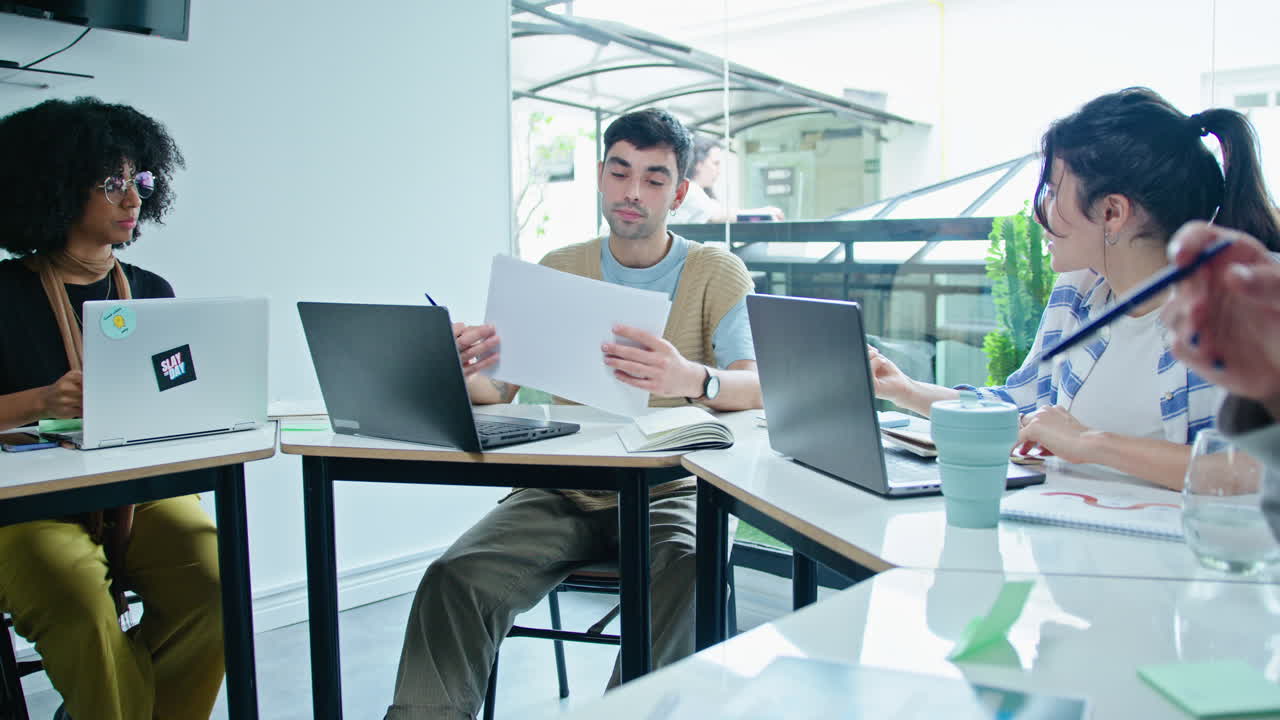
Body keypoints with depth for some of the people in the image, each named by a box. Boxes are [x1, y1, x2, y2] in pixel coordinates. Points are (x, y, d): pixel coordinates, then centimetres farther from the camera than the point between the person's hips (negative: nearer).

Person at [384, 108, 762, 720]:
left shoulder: (718, 273, 2)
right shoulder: (558, 270, 10)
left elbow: (758, 387, -14)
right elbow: (498, 392, 3)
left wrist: (692, 380, -39)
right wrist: (464, 372, -23)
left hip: (669, 492, -2)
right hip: (565, 492, 2)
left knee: (691, 571, -35)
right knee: (455, 578, -24)